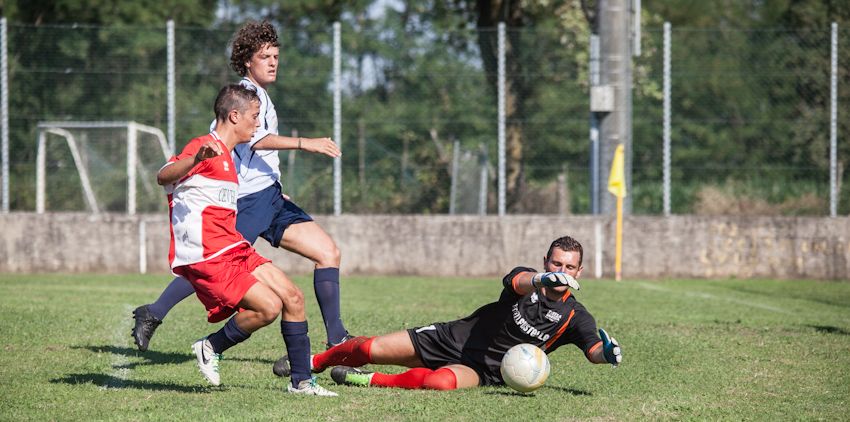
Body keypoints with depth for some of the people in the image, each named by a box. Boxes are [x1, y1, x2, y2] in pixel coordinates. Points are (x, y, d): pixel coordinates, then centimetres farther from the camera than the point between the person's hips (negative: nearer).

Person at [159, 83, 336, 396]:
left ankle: (302, 380, 7)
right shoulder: (205, 147, -10)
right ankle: (211, 347, 3)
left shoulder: (226, 156, 21)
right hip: (205, 256, -10)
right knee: (269, 306, -20)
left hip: (232, 249, 10)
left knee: (293, 297, 1)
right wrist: (197, 159, -50)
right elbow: (163, 177, -29)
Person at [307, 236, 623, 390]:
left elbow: (594, 351, -20)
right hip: (453, 339, 2)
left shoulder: (574, 317, -7)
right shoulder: (525, 279, -9)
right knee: (371, 349, -4)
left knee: (439, 382, -38)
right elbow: (519, 281, -33)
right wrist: (543, 279, -57)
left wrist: (607, 353, -46)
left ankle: (371, 381, -14)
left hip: (484, 371, -2)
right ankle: (313, 362, 27)